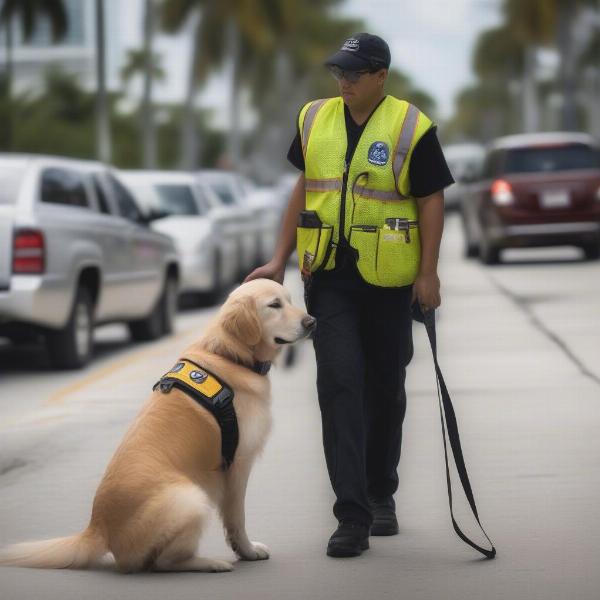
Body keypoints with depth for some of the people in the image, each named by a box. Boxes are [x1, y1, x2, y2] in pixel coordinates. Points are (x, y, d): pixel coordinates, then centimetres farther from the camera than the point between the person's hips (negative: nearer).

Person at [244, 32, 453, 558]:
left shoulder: (411, 128, -7)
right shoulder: (315, 119, 5)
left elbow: (431, 202, -5)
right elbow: (303, 192, 13)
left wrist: (428, 274, -11)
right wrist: (279, 262, 9)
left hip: (387, 280, -2)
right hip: (329, 277, 2)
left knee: (385, 388, 11)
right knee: (340, 385, -8)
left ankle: (381, 495, 30)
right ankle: (353, 516, -10)